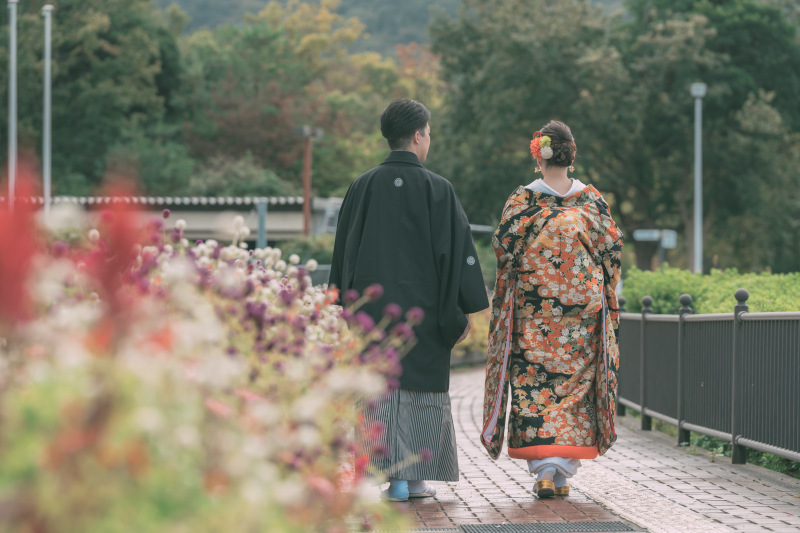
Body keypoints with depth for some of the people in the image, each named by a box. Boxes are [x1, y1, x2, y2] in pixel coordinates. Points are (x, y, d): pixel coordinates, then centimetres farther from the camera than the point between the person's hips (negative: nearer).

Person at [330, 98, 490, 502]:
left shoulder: (362, 187, 2)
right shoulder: (437, 189, -6)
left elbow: (344, 252, 6)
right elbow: (457, 251, -7)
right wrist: (462, 312, -1)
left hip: (372, 308, 2)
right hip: (423, 310, -2)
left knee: (381, 388, 6)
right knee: (421, 387, 7)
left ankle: (395, 478, 1)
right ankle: (415, 478, 8)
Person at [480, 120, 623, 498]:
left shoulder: (521, 202, -5)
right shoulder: (592, 201, 0)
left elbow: (504, 253, -2)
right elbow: (612, 252, 4)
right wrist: (608, 305, 14)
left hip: (532, 315, -2)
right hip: (582, 312, 2)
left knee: (533, 385, 2)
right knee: (574, 382, 8)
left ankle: (543, 469, -11)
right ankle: (563, 474, 7)